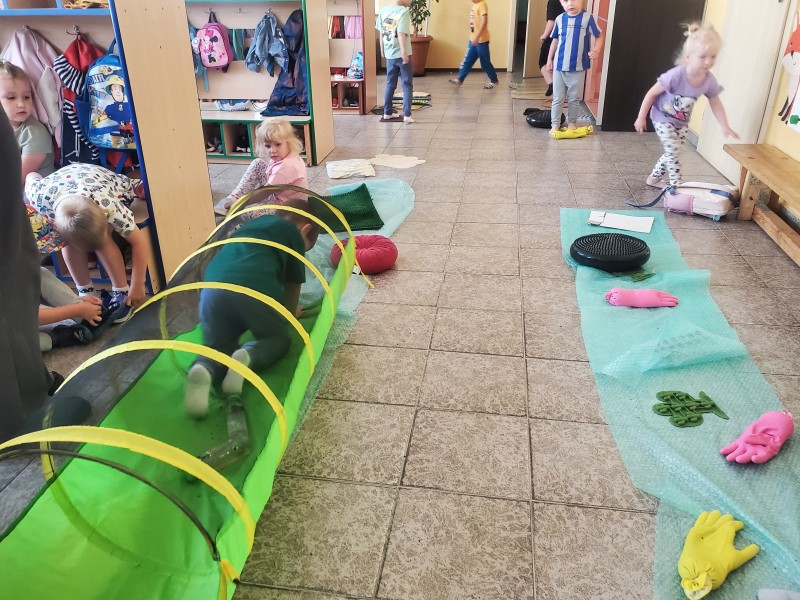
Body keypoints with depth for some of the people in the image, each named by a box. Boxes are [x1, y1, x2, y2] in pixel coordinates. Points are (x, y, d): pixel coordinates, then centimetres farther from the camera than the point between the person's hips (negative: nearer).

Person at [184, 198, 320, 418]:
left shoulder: (252, 224, 39)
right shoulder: (293, 233, 23)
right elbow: (292, 285, 27)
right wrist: (289, 315, 47)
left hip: (212, 287, 4)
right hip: (256, 288, -4)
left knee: (218, 348, 21)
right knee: (278, 339, 22)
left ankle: (203, 369, -15)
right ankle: (247, 356, -11)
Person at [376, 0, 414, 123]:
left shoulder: (383, 10, 5)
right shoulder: (403, 11, -14)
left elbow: (381, 32, 10)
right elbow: (401, 34, -23)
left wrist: (382, 50, 21)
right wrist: (404, 53, -24)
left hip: (390, 54, 6)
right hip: (401, 54, -6)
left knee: (390, 85, 15)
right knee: (407, 85, 3)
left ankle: (387, 113, 19)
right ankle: (407, 115, 0)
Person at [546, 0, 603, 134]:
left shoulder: (587, 18, -8)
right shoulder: (560, 19, 0)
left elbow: (599, 36, -1)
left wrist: (596, 50, -20)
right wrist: (549, 59, 13)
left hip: (578, 68, -1)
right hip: (559, 66, 2)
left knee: (574, 98, 10)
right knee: (557, 98, 6)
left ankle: (571, 122, 25)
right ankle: (555, 124, 14)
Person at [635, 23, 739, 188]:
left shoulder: (709, 81, -17)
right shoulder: (675, 76, -33)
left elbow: (715, 103, 0)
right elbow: (651, 94, -22)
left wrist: (725, 126, -4)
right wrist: (641, 118, -16)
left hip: (682, 122, 6)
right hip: (663, 119, -6)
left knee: (672, 153, 12)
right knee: (673, 151, -13)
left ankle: (654, 178, 33)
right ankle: (676, 187, -5)